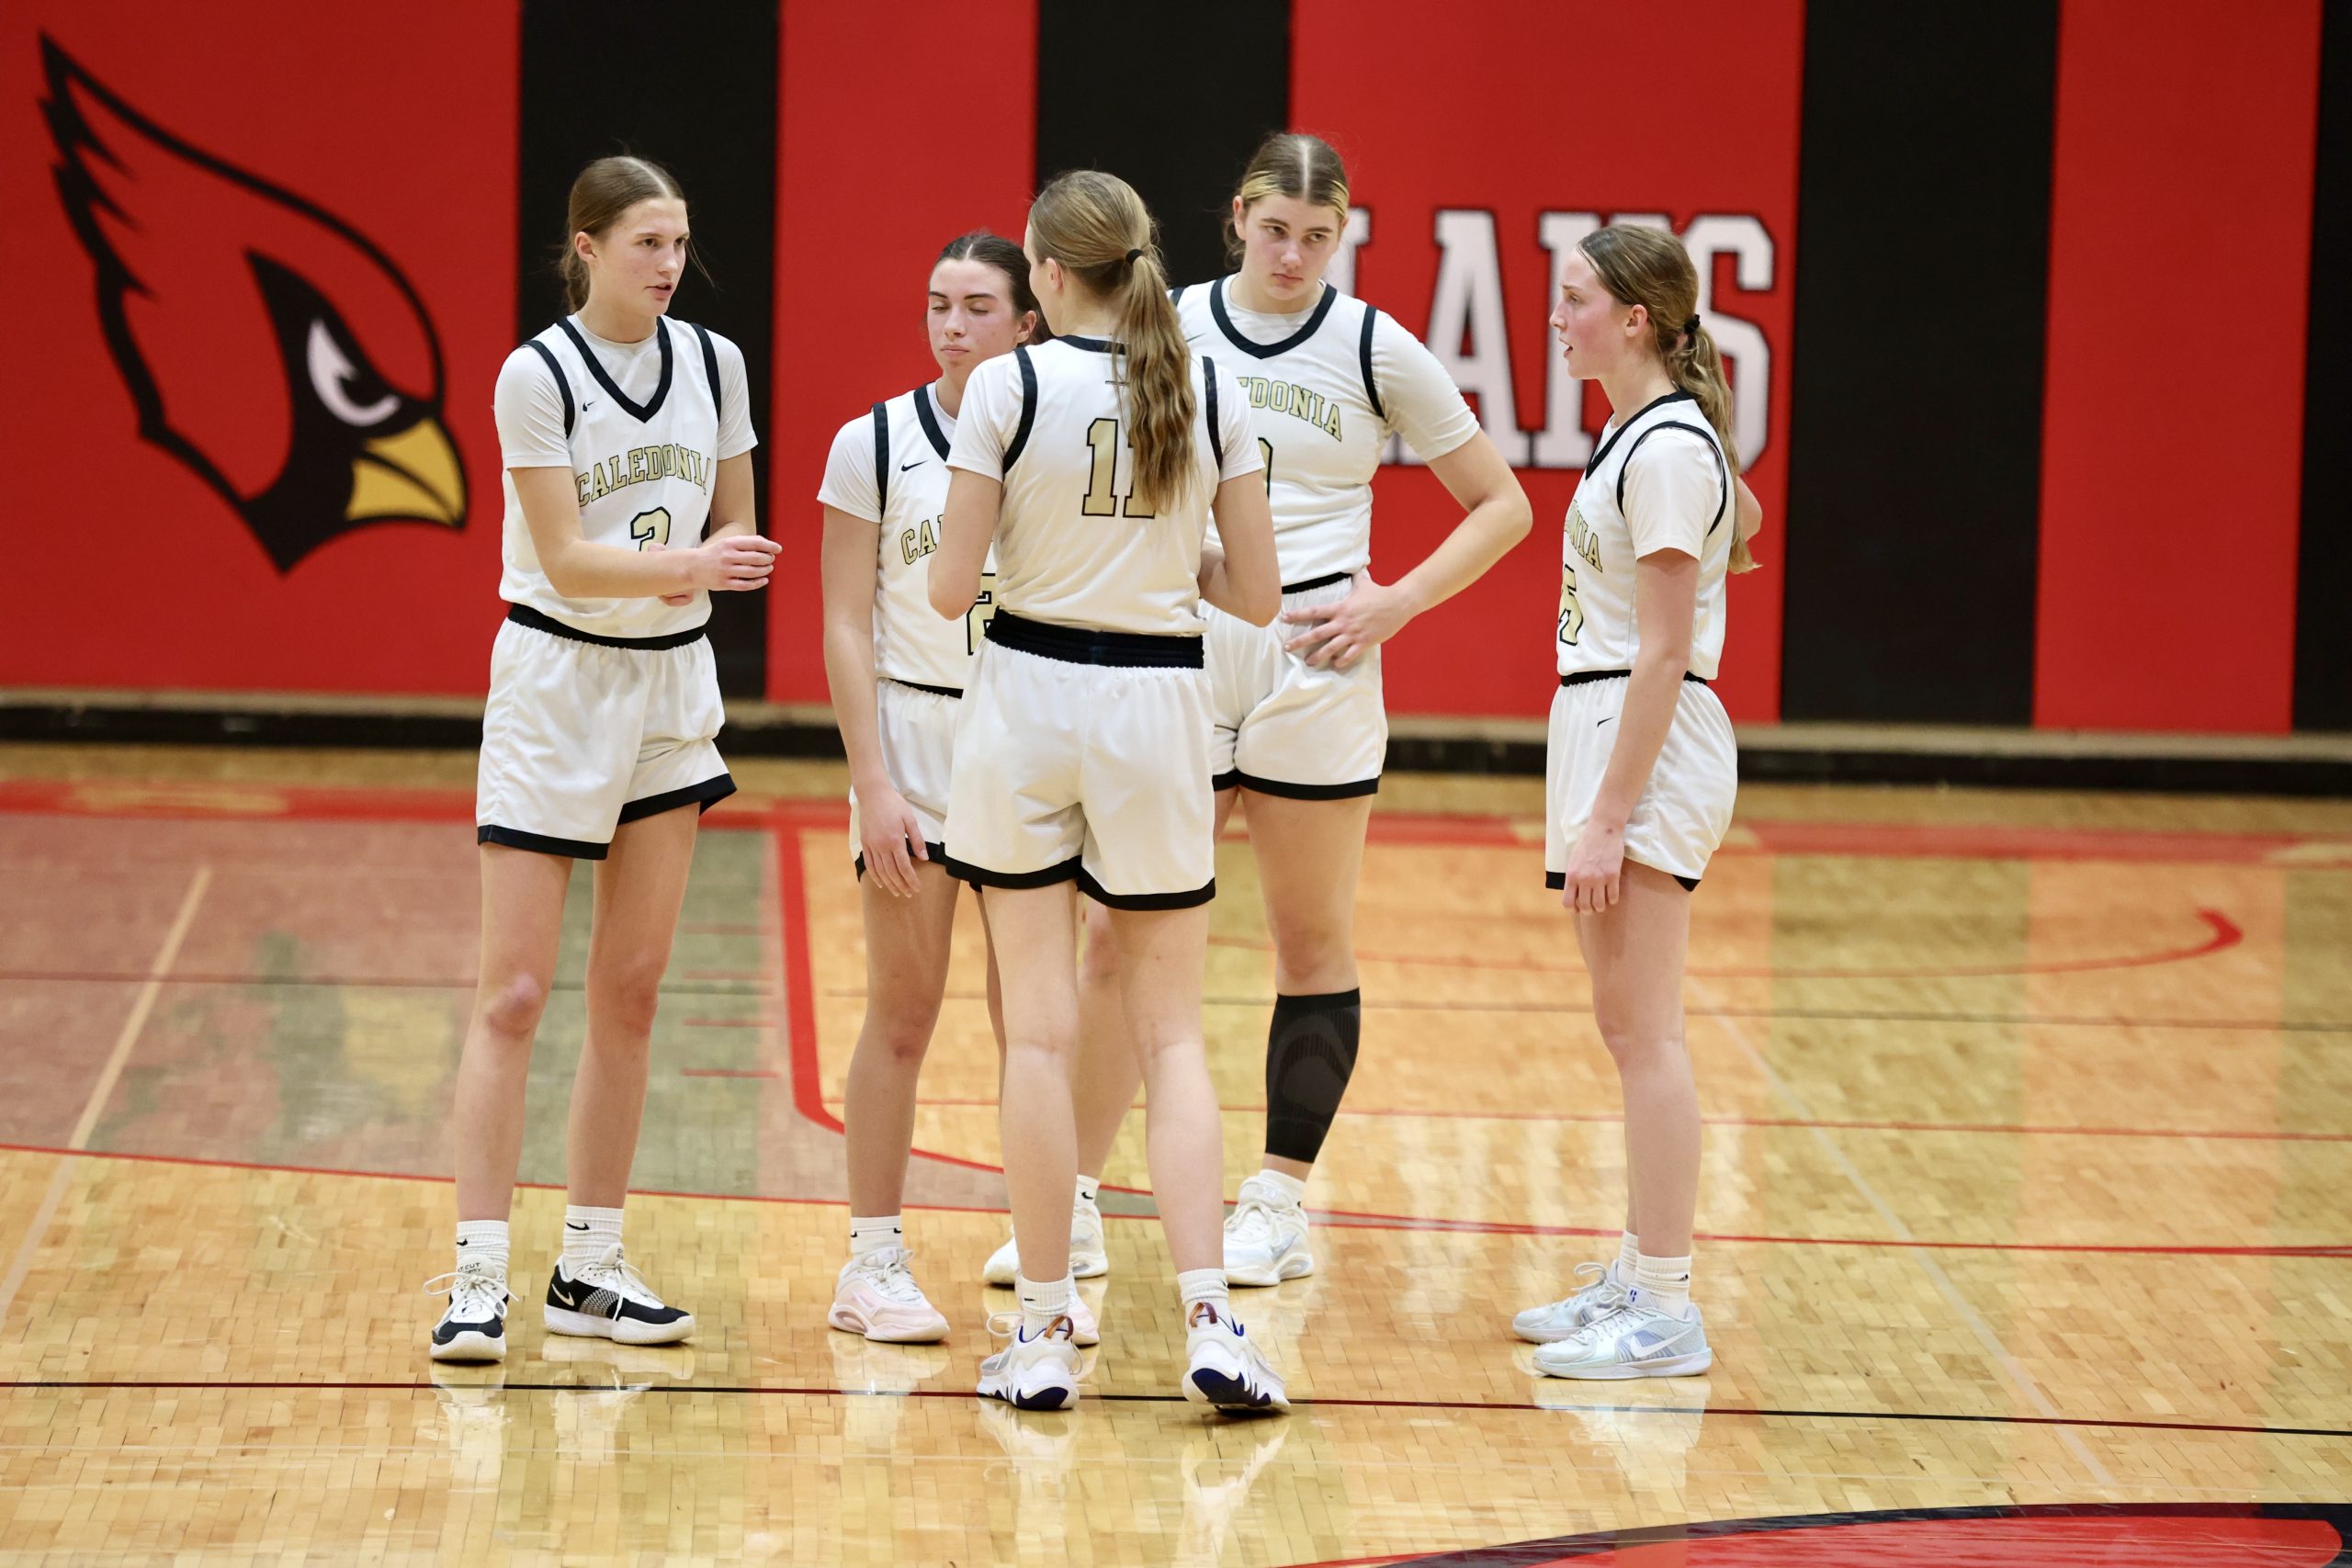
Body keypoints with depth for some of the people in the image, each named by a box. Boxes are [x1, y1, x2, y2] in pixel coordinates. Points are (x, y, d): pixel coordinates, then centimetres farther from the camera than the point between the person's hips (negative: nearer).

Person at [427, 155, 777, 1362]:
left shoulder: (712, 363, 3)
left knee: (631, 992, 8)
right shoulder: (538, 375, -13)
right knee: (515, 993, -7)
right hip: (556, 684, -5)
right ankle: (477, 1279, -6)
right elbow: (566, 559, -17)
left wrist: (695, 582, -10)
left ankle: (591, 1269, 14)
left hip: (670, 688, 5)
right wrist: (681, 562, -32)